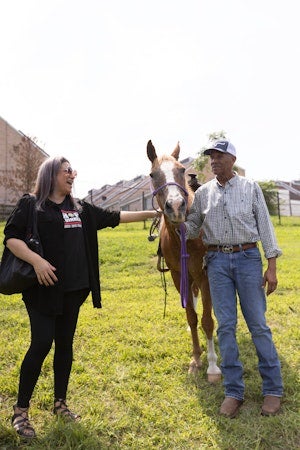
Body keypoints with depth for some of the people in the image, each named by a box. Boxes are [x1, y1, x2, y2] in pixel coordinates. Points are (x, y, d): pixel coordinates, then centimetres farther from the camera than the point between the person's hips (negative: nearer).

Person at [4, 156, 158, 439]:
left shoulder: (81, 209, 13)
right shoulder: (30, 205, -2)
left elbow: (115, 217, 16)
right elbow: (11, 237, -10)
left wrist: (151, 213, 15)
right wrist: (36, 260, -25)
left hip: (74, 289, 6)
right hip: (43, 287, -5)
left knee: (65, 344, 12)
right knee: (41, 343, -7)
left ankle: (60, 403, 27)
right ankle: (20, 411, 11)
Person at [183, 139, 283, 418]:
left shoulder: (250, 188, 2)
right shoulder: (203, 193, 7)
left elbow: (265, 225, 1)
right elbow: (192, 228, 11)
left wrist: (271, 266, -4)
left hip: (248, 258, -2)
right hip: (217, 261, 2)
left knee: (258, 325, 2)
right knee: (226, 326, 4)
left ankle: (273, 389, 18)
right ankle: (233, 391, 16)